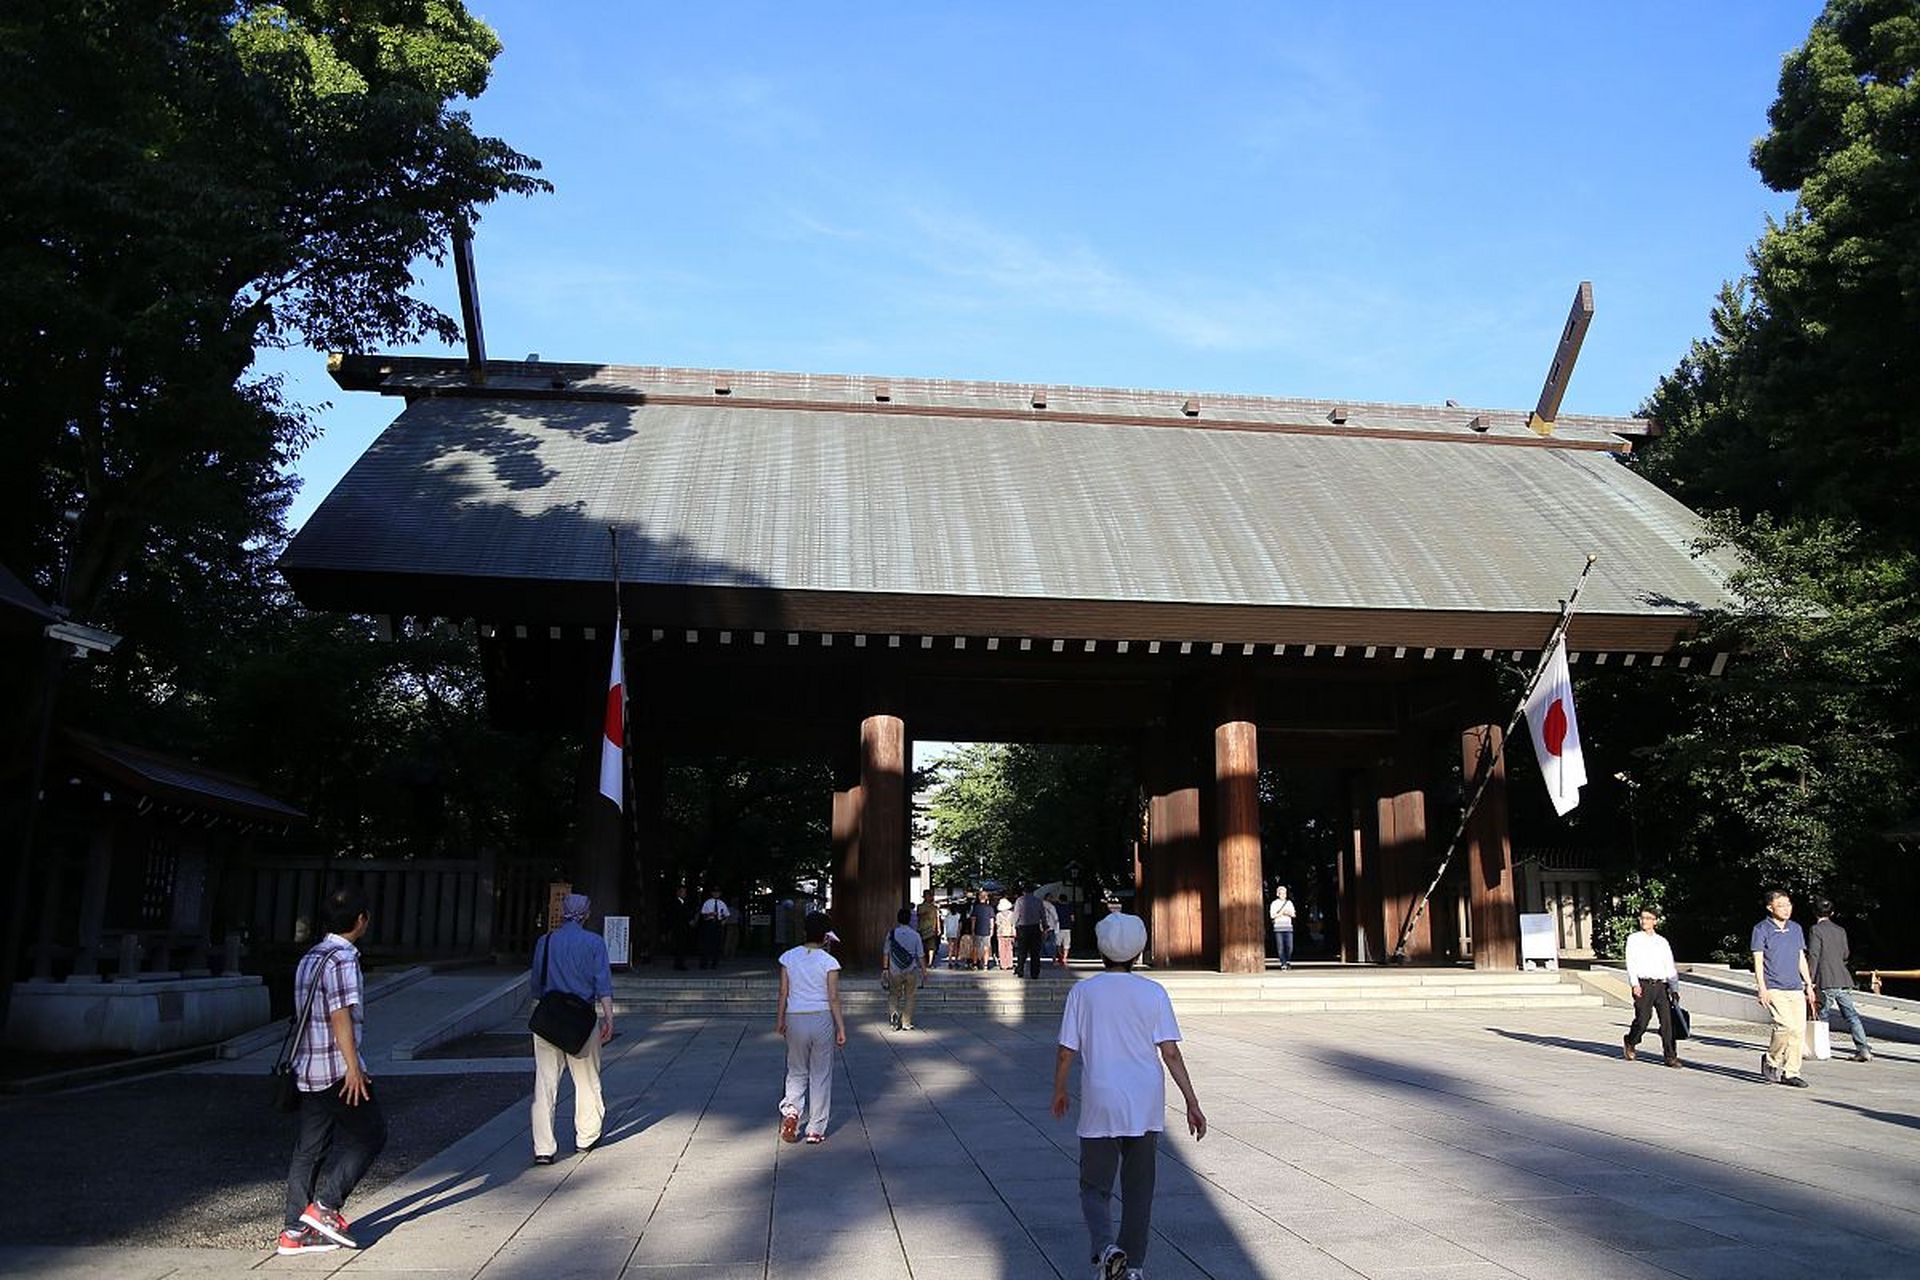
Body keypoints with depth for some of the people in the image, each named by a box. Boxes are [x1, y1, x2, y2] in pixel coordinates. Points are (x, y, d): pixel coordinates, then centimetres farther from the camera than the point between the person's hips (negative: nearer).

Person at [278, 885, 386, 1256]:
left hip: (308, 1070, 9)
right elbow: (341, 1017, -19)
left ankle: (296, 1231, 11)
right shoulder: (343, 959, -14)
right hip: (338, 1069, -9)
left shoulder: (309, 958, 15)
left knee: (310, 1148, 10)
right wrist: (353, 1068, -17)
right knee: (370, 1133, 2)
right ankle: (324, 1206, -3)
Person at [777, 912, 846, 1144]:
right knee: (821, 1075, 9)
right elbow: (833, 998, -8)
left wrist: (780, 1020, 14)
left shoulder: (788, 958, -1)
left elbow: (783, 993, 3)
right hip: (822, 1019, -2)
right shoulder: (829, 962, -8)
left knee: (796, 1071, 16)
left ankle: (791, 1110, -9)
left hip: (795, 1020, 2)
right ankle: (816, 1129, 12)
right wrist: (841, 1028, -1)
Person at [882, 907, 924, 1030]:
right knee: (909, 997, 12)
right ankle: (906, 1023, 13)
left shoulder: (892, 933, -6)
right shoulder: (915, 935, -7)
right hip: (911, 971, 0)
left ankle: (893, 1012, -11)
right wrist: (924, 969, 9)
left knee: (893, 995, 15)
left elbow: (886, 952, -1)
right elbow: (920, 955, -3)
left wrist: (885, 968, 9)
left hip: (895, 971, 0)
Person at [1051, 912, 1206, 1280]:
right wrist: (1192, 1102, 0)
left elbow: (1067, 1052, -1)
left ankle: (1105, 1248, -15)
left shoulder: (1083, 992, -4)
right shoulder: (1154, 993, -1)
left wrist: (1059, 1091, 14)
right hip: (1146, 1106, 2)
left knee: (1095, 1186, 8)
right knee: (1139, 1188, 15)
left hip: (1101, 1106, -2)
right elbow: (1171, 1053, -5)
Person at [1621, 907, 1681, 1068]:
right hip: (1643, 984, -3)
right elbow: (1631, 963, -2)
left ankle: (1670, 1056, -1)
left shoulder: (1662, 942, 16)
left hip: (1661, 985, 3)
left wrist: (1674, 988, 4)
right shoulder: (1634, 939, 8)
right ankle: (1629, 1043, 21)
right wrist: (1635, 983, -15)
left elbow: (1670, 966, 14)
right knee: (1642, 1020, -6)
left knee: (1667, 1020, -6)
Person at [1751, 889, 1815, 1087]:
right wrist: (1762, 989, -11)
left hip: (1795, 989, 6)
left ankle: (1790, 1073, 10)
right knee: (1786, 1026, -18)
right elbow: (1758, 960, -5)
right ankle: (1771, 1061, 4)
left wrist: (1809, 985, 17)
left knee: (1799, 1030, 0)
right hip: (1774, 988, -6)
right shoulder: (1761, 930, -2)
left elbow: (1801, 959, 21)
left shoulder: (1796, 929, 15)